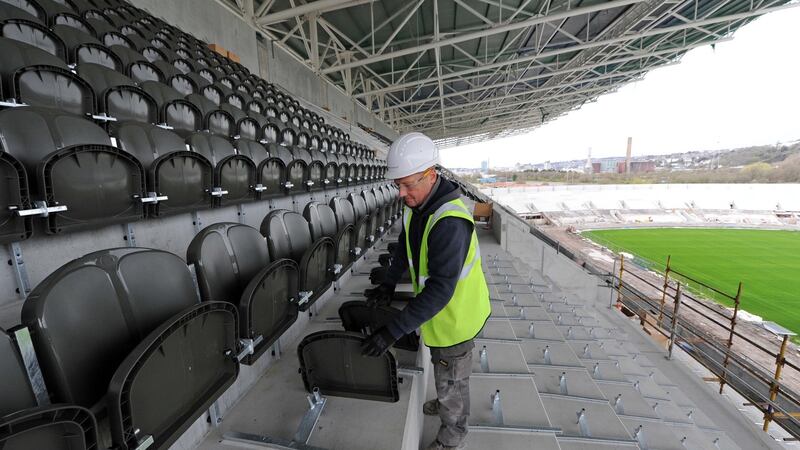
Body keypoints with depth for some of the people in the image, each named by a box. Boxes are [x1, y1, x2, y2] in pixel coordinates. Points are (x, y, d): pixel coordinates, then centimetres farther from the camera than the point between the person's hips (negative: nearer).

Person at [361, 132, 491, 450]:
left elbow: (440, 289, -36)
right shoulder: (416, 205, -7)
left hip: (454, 315, -8)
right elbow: (405, 245, 10)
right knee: (445, 371, 32)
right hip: (440, 310, 8)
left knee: (450, 380, 18)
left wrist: (394, 331, -34)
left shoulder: (450, 222, -36)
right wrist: (389, 283, 2)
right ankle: (447, 404, 61)